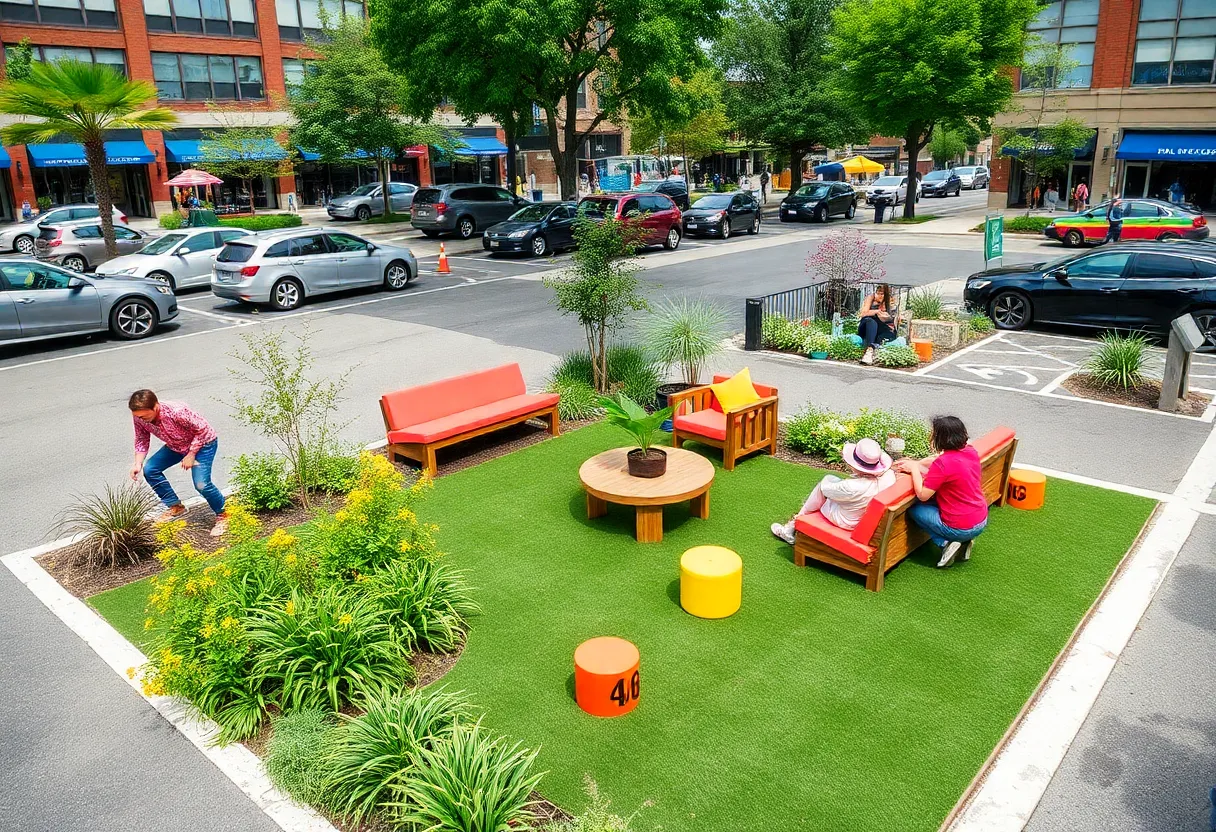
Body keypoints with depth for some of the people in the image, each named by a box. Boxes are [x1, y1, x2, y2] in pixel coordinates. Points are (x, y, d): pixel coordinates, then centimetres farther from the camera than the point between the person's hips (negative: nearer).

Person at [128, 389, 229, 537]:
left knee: (201, 484, -23)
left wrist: (191, 455, -22)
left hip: (203, 443, -7)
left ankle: (221, 516, 1)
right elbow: (142, 440, -3)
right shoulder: (139, 417, -18)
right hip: (176, 445, 8)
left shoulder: (176, 412, -37)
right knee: (150, 469, -2)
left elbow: (202, 429, -26)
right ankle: (175, 506, 17)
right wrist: (138, 463, -18)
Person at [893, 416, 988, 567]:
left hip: (961, 528, -8)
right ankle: (964, 540, 16)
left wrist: (914, 468, -6)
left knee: (914, 509, 10)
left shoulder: (943, 463, -24)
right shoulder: (970, 451, 0)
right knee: (936, 499, 29)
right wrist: (915, 463, 11)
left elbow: (922, 495, -17)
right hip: (982, 521, 8)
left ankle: (946, 543, 0)